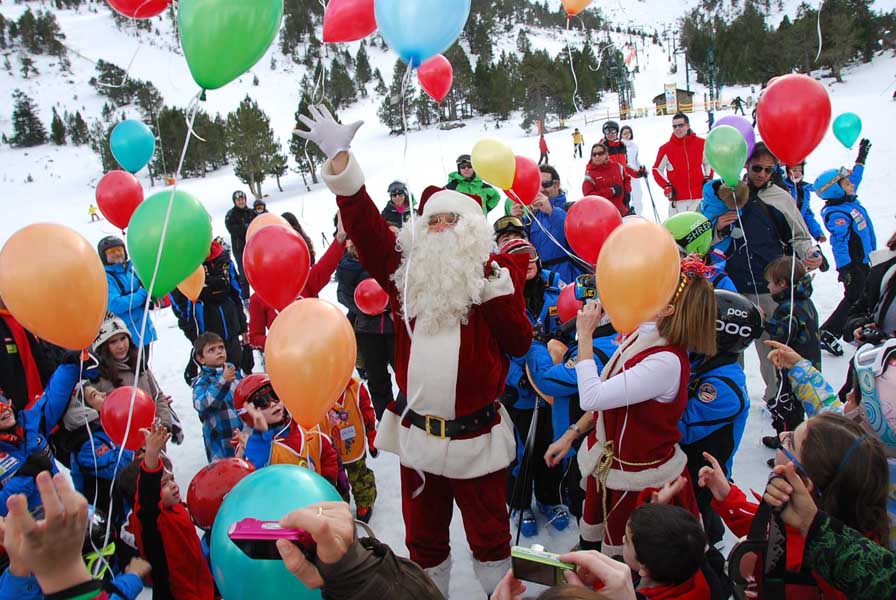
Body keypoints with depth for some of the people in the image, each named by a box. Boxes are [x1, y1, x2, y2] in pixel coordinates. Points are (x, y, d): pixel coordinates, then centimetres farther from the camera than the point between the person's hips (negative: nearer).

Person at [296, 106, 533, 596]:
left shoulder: (493, 270, -3)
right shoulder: (407, 270, 2)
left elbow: (519, 343, -10)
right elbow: (365, 226, -6)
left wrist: (499, 288, -18)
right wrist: (339, 161, -12)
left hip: (476, 436, -2)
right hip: (415, 432, 3)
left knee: (488, 531, 16)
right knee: (423, 532, 21)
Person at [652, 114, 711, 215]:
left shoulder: (701, 144, 3)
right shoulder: (666, 148, -3)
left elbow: (708, 162, 18)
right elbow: (657, 169, 5)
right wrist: (666, 186, -7)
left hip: (699, 197, 2)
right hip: (677, 199, -2)